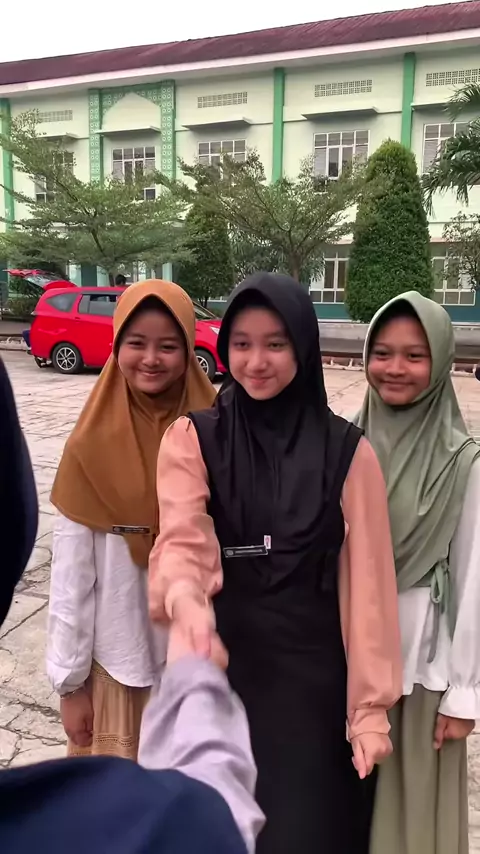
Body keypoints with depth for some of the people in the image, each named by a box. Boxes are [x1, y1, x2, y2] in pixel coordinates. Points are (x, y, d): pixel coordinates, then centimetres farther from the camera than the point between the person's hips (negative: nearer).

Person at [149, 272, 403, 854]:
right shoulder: (192, 439, -5)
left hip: (313, 675, 0)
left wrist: (372, 705, -6)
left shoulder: (348, 451, -6)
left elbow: (366, 582, -6)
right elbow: (181, 539, -19)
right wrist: (185, 598, -41)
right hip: (219, 670, 1)